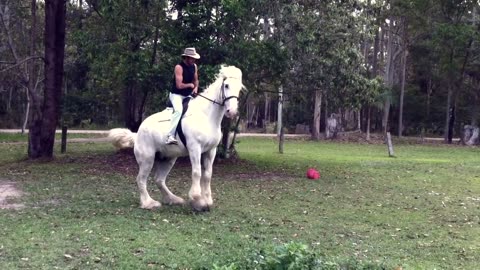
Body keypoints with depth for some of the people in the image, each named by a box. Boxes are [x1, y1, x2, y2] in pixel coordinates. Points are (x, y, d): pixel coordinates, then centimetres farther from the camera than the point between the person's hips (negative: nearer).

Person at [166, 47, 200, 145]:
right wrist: (190, 85, -9)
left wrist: (195, 88, -4)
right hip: (176, 95, -8)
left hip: (188, 95, 8)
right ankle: (170, 136, -38)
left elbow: (195, 80, 17)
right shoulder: (179, 67, -19)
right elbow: (179, 85, -24)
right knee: (178, 110, -33)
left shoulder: (194, 66, 4)